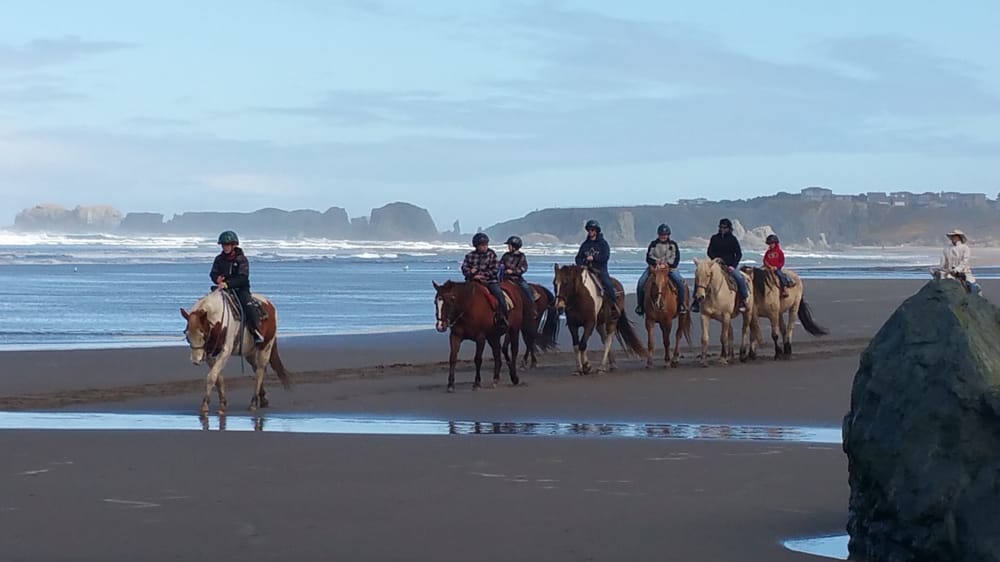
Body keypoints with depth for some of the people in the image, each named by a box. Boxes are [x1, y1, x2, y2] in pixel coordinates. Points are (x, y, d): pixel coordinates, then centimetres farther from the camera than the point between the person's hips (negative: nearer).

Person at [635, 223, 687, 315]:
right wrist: (656, 261, -18)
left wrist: (666, 264, -17)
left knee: (680, 281, -27)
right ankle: (640, 305, -3)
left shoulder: (673, 245, 7)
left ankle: (681, 304, -10)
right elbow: (648, 257, 3)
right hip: (654, 267, 1)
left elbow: (675, 258, -2)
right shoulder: (653, 244, 8)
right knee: (641, 282, -20)